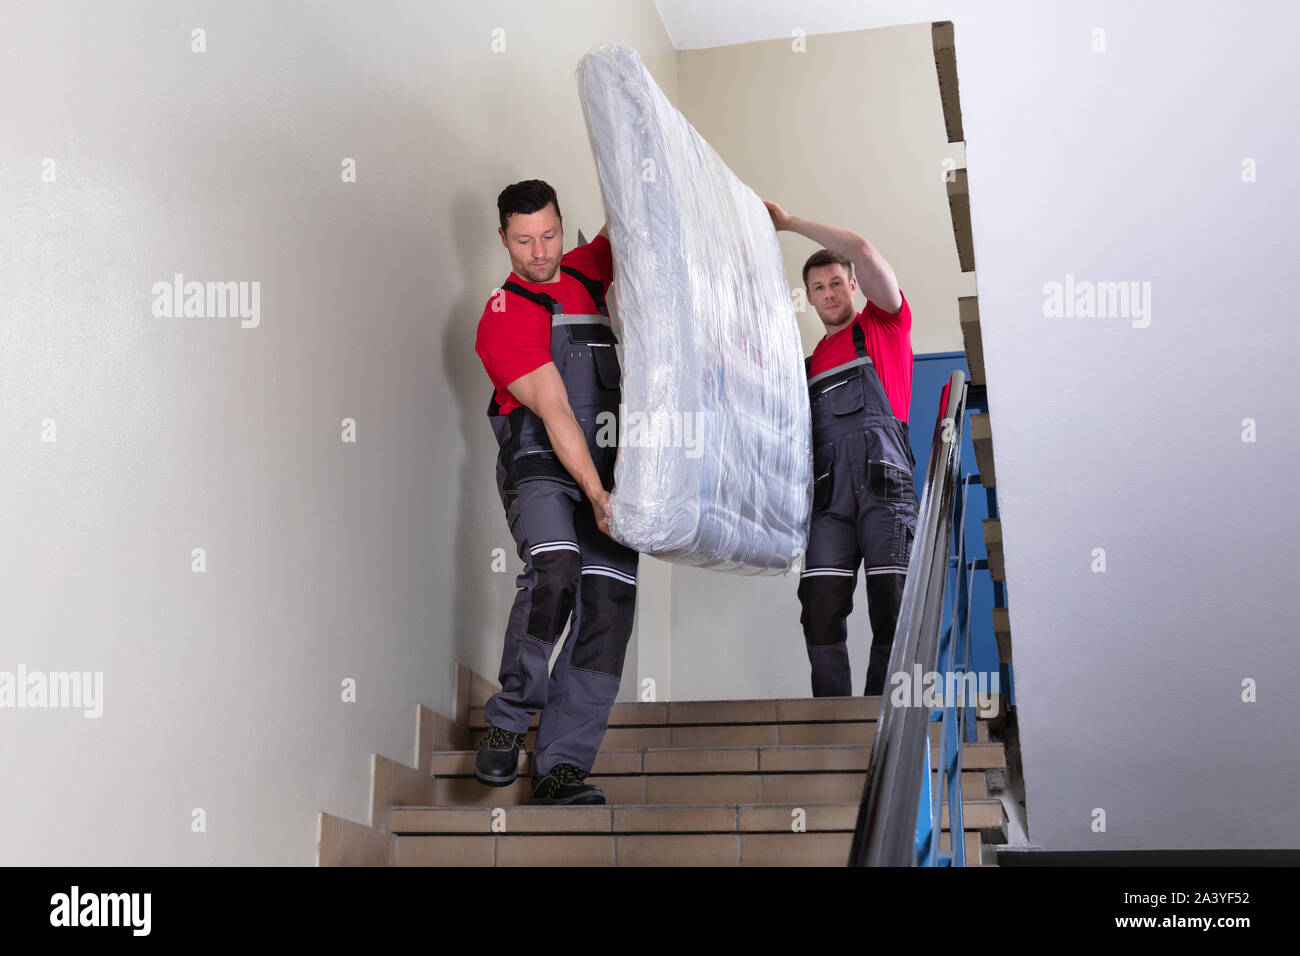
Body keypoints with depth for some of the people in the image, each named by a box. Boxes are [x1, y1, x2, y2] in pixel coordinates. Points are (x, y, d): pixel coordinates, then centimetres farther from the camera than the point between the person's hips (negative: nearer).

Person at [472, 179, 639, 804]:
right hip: (540, 466, -5)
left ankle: (560, 769, -7)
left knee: (609, 602, -8)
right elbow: (555, 413, -13)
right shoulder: (502, 318, -4)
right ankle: (508, 722, -16)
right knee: (555, 569, -32)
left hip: (605, 469, 6)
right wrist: (596, 495, -19)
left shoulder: (582, 273, 16)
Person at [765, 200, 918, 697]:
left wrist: (788, 221, 8)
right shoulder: (811, 362, 28)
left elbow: (863, 250, 1)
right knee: (822, 613, -8)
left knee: (891, 614, -10)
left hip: (883, 482, -4)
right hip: (829, 492, 4)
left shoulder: (883, 324, 14)